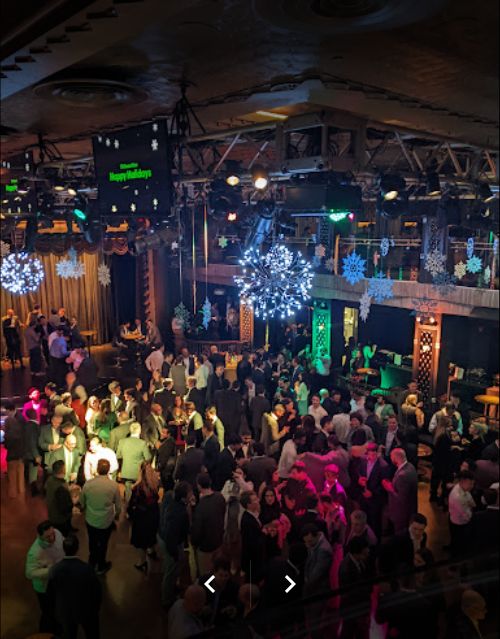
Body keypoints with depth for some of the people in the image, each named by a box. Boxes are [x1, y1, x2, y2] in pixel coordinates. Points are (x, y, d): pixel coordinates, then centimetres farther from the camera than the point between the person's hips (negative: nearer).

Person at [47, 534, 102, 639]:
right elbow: (96, 590, -17)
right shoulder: (86, 568, -31)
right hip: (86, 610, -2)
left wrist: (56, 607, 12)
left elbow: (50, 593, -8)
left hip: (64, 611, 2)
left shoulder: (54, 569, -24)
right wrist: (96, 607, 3)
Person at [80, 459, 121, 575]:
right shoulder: (113, 485, -22)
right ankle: (101, 567, 41)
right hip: (106, 521, -2)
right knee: (103, 544, 21)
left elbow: (82, 503, -2)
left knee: (92, 542, 26)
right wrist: (117, 514, 13)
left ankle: (92, 563, 48)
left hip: (90, 520, 2)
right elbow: (118, 505, -9)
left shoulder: (88, 484, -18)